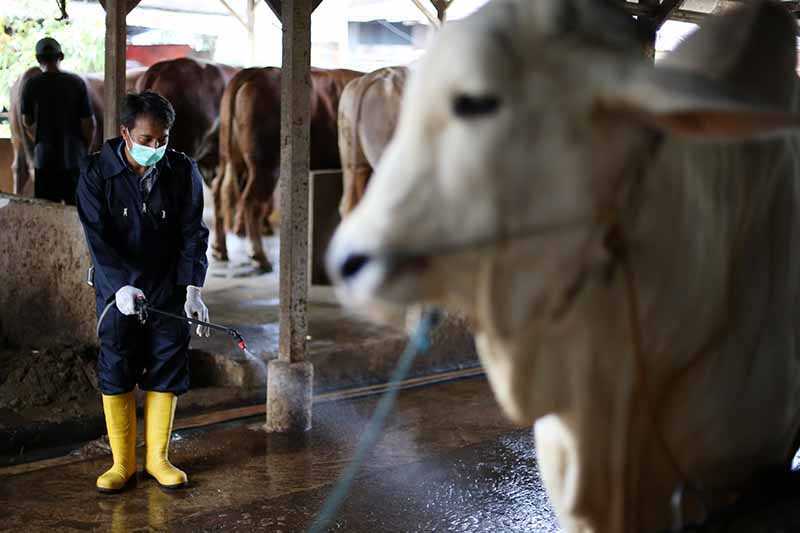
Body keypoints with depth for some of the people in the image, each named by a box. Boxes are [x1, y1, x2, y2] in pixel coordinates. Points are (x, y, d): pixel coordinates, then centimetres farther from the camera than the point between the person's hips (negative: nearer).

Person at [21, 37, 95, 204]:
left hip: (45, 159, -1)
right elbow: (89, 123, -4)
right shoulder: (77, 83, -5)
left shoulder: (31, 85, -5)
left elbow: (27, 123, 7)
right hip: (75, 158, 1)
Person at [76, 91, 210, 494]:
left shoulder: (183, 171, -5)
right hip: (118, 287, -1)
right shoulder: (97, 173, -10)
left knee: (167, 369, 4)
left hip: (169, 289, 1)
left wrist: (193, 290, -16)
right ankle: (122, 463, 12)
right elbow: (97, 237, -15)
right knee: (115, 371, 0)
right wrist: (121, 286, -28)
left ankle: (157, 458, 18)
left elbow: (193, 234, -6)